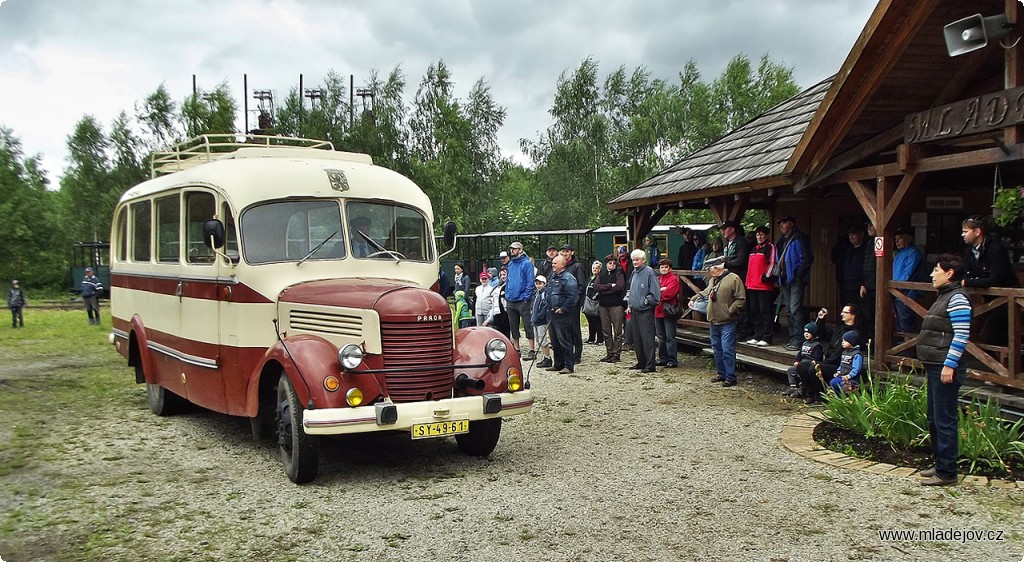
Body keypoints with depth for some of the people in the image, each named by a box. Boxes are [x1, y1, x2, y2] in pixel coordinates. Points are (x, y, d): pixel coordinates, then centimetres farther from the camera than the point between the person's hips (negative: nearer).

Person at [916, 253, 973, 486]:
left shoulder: (957, 299, -14)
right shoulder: (944, 297, 17)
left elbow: (961, 336, -20)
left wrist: (949, 365, -22)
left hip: (945, 369, -11)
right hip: (935, 367, 11)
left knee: (945, 421, -5)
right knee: (934, 419, 16)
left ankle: (947, 473, 2)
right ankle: (940, 464, 26)